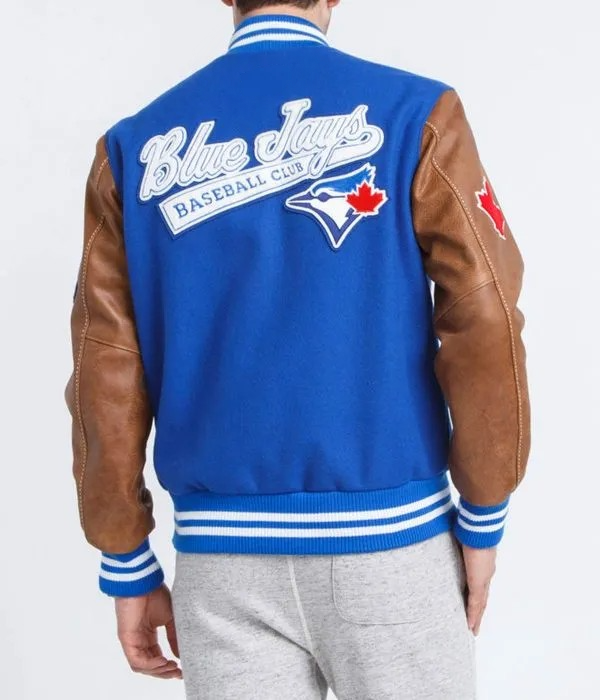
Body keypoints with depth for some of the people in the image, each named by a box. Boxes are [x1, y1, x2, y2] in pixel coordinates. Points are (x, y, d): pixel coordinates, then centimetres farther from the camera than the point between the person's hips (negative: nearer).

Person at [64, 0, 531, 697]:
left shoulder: (135, 144, 3)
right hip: (389, 536, -1)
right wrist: (483, 518, 3)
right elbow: (483, 319, -8)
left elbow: (106, 366, 0)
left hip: (219, 550, 2)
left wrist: (128, 568, 7)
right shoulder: (413, 111, -3)